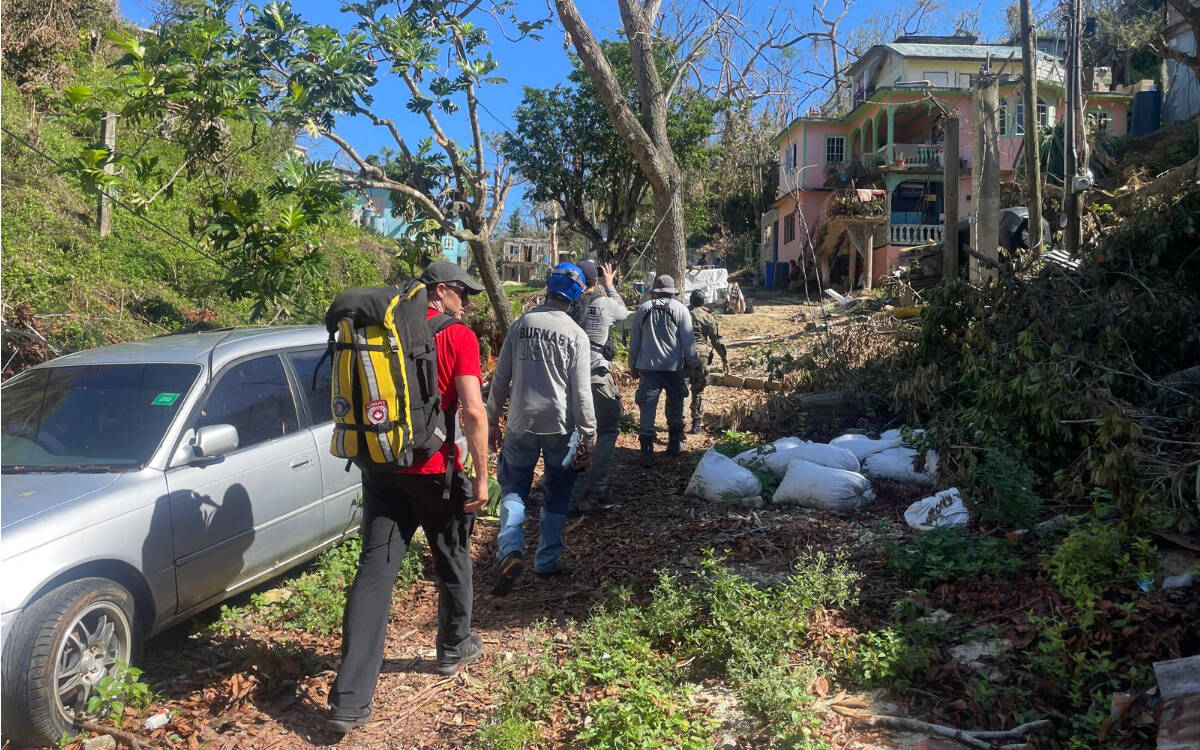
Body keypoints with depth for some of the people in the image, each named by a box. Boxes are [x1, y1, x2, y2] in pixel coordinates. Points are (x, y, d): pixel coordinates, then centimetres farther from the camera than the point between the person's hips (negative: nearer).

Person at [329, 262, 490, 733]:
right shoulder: (459, 337, -8)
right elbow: (473, 411, -15)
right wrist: (481, 476, -9)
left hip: (381, 467, 4)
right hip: (435, 469, -4)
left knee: (374, 571, 2)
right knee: (452, 560, 19)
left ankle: (350, 700, -2)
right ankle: (454, 649, 38)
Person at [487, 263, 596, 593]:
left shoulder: (521, 325, -2)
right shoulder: (576, 335, -8)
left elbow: (501, 378, 1)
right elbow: (581, 392, -9)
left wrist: (493, 420, 11)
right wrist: (588, 434, -1)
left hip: (521, 425, 1)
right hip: (561, 427, -1)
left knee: (513, 488, 13)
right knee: (556, 496, 14)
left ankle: (510, 550, -8)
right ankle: (547, 562, 20)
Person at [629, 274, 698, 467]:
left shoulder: (643, 309, 5)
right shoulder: (679, 309, -2)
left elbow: (634, 341, 10)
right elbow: (689, 341, -2)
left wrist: (634, 365, 19)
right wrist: (691, 363, 9)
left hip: (647, 366, 1)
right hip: (673, 366, -1)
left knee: (647, 408, 0)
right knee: (675, 405, 16)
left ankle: (647, 452, -5)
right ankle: (674, 443, 27)